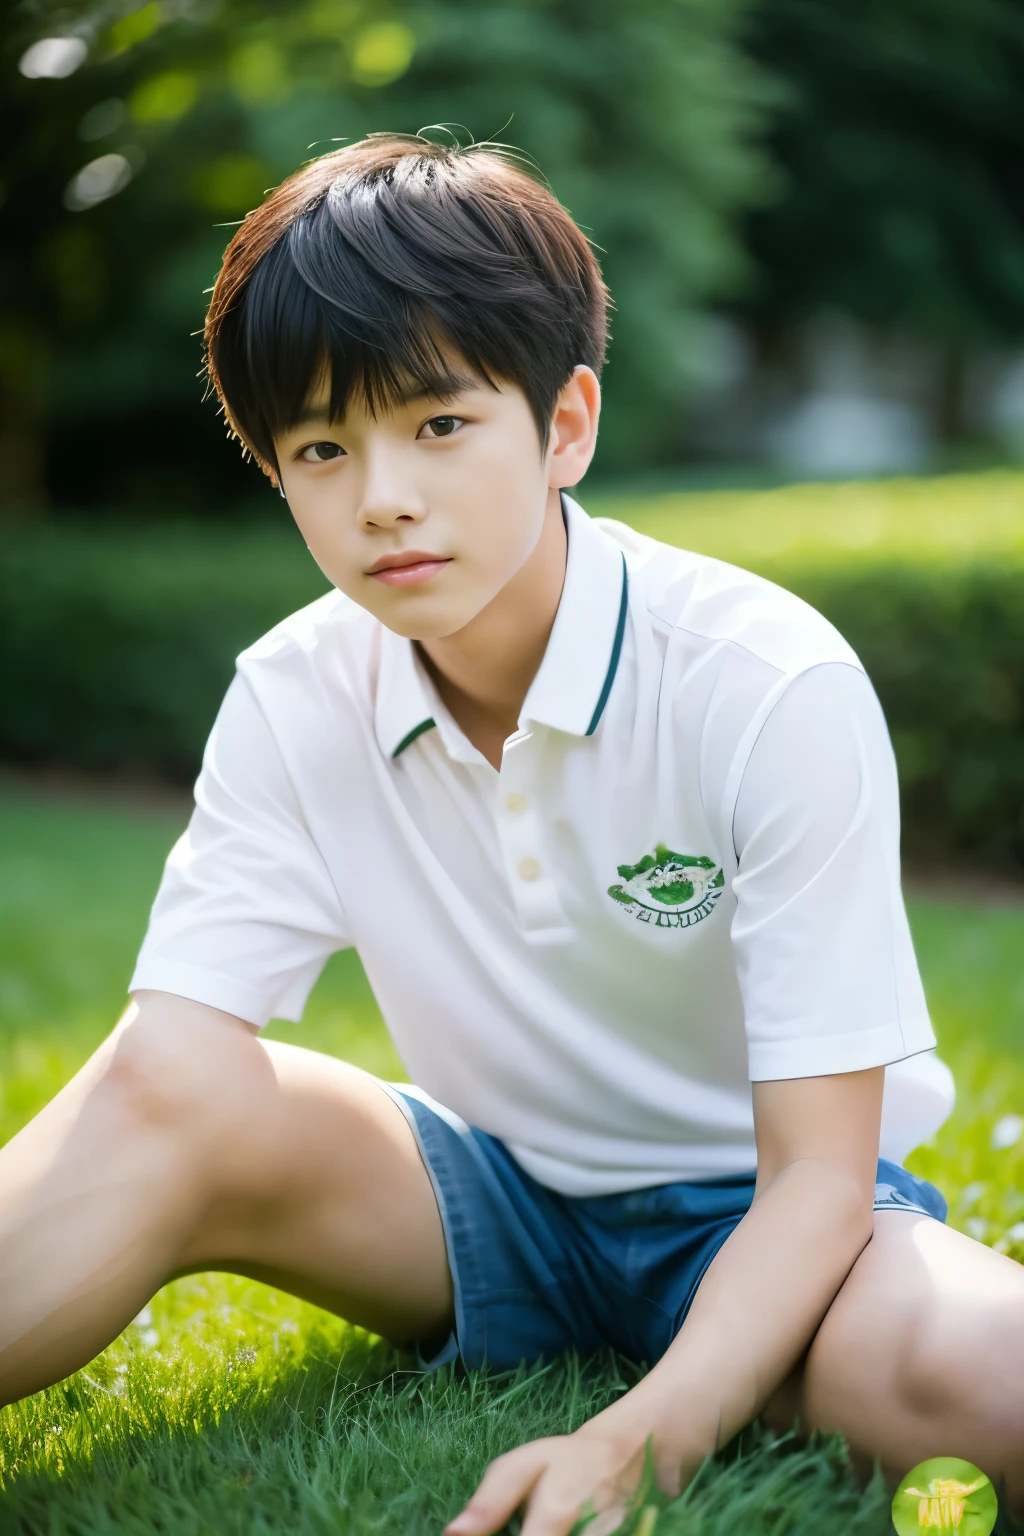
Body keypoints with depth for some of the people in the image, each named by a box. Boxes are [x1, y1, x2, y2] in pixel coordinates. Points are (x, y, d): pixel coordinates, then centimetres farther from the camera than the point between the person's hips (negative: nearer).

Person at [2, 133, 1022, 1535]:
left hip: (756, 1219, -3)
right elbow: (158, 1063, -18)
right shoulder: (294, 703, -9)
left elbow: (818, 1174, -22)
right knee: (176, 1092, -26)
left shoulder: (776, 689, -22)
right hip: (498, 1203, 3)